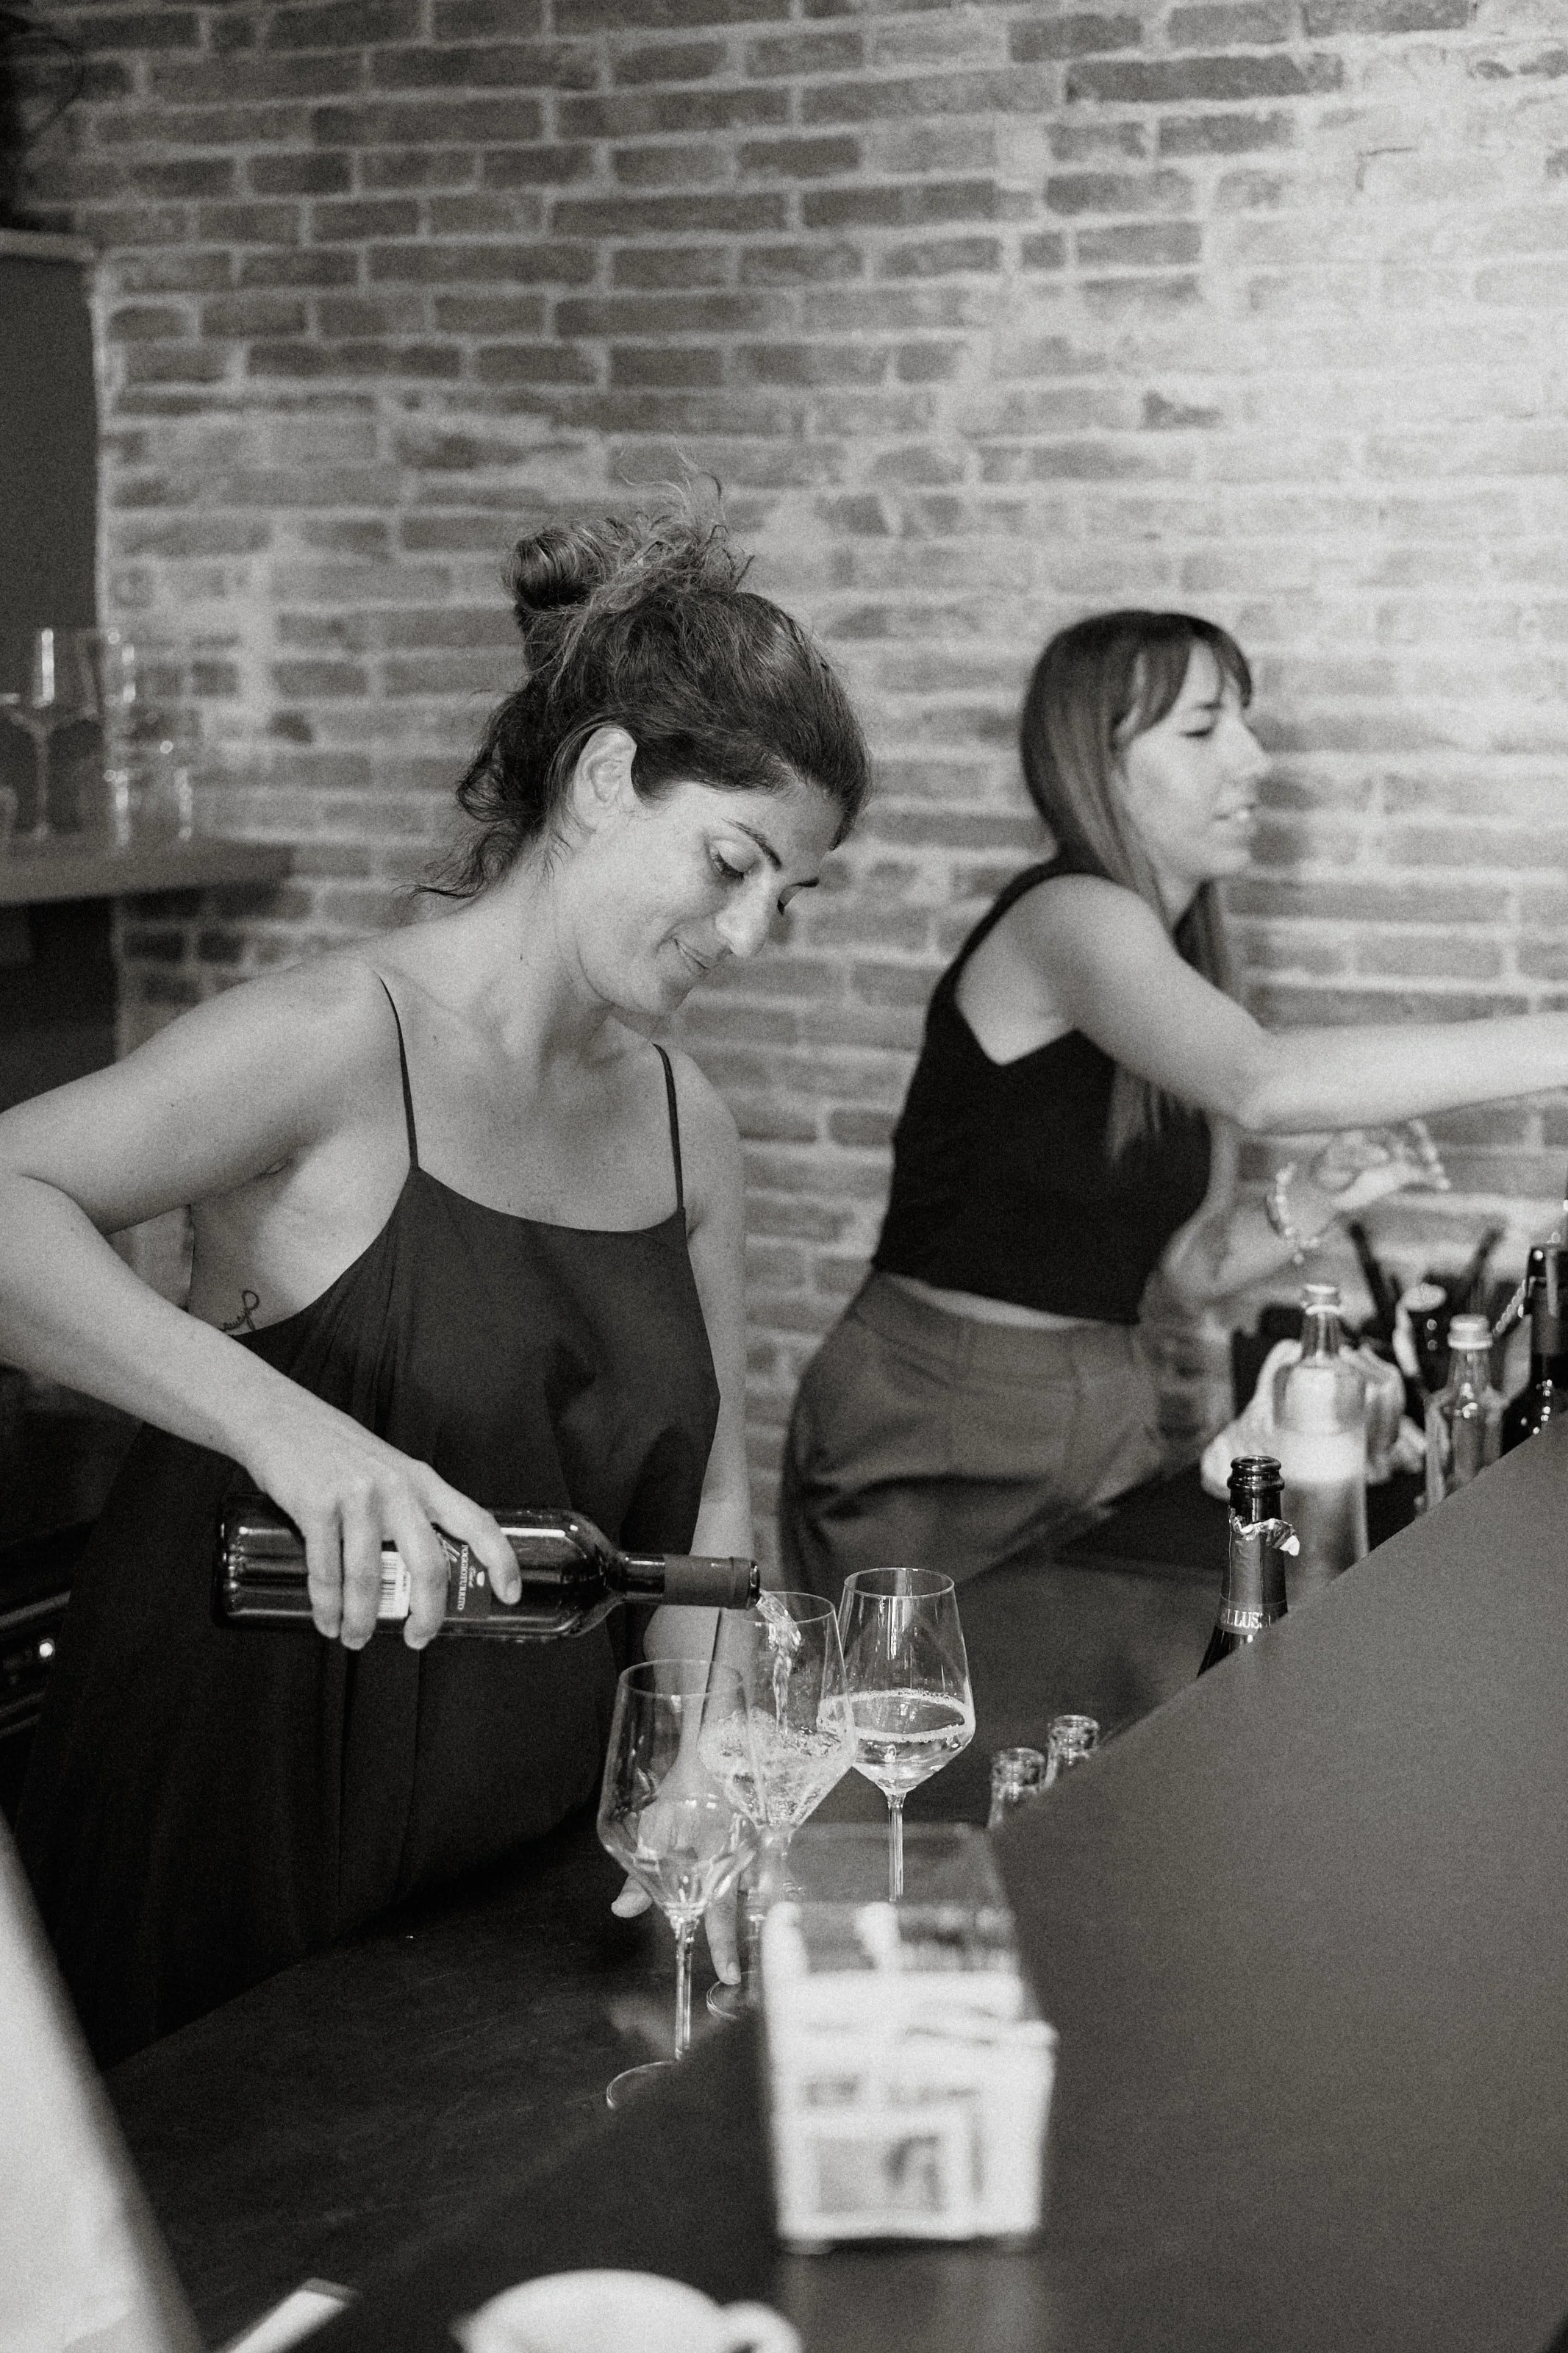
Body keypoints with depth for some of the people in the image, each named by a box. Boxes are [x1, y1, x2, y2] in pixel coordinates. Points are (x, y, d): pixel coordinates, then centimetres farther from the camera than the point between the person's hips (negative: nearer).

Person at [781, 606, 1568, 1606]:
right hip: (936, 1435, -8)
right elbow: (1265, 1083, -35)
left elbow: (1189, 1265, 10)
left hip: (1104, 1422, 8)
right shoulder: (1067, 916, -16)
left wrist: (1323, 1196, -8)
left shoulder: (1183, 958, 10)